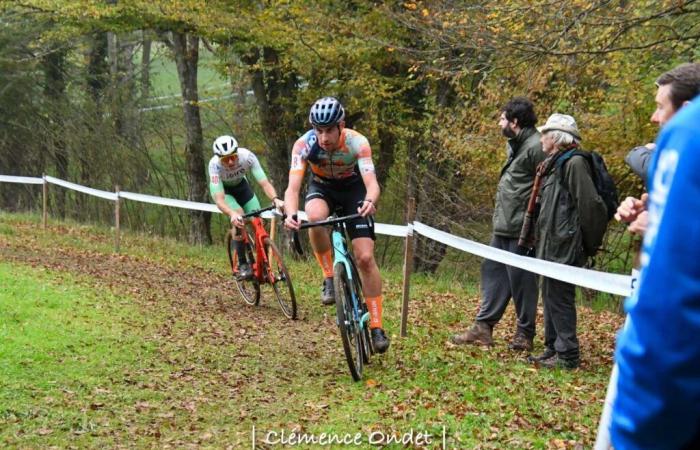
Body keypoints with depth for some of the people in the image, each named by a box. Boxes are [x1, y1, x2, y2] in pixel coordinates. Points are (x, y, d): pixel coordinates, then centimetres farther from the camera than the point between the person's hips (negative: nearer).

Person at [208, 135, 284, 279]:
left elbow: (264, 183, -37)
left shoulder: (247, 156, -34)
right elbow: (219, 200, -43)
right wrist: (232, 214, -62)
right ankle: (242, 264, -18)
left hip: (241, 185, 3)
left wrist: (275, 199, -57)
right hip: (222, 189, -2)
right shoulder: (214, 165, -38)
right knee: (239, 216, -29)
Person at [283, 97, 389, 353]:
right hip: (322, 188, 1)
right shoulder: (304, 145, -29)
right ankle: (329, 277, -17)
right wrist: (291, 214, -57)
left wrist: (370, 201, -65)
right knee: (315, 216, -38)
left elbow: (372, 183, -41)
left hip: (353, 189, -1)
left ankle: (376, 327, -4)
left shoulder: (357, 143, -31)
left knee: (365, 257, -14)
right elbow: (293, 187, -36)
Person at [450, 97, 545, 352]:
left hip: (521, 228, -10)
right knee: (492, 272, 11)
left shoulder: (535, 147, -15)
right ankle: (483, 328, 15)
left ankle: (525, 334, 9)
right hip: (503, 226, 10)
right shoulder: (514, 145, 17)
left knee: (521, 279, -2)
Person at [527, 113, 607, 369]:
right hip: (552, 245, 10)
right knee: (550, 296, 15)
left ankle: (567, 355, -1)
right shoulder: (554, 165, 16)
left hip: (565, 246, -10)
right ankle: (553, 349, 23)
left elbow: (590, 205, -18)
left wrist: (587, 243, -12)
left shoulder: (574, 163, -14)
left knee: (559, 297, -6)